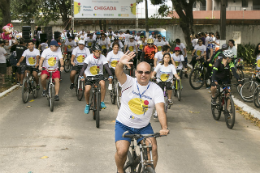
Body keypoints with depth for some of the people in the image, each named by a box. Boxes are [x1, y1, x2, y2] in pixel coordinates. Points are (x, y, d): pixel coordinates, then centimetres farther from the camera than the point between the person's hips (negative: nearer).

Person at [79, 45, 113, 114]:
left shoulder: (102, 57, -12)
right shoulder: (90, 57, -16)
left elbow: (106, 66, -20)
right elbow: (84, 66, -25)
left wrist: (110, 76, -35)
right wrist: (81, 76, -39)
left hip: (99, 75, 1)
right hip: (89, 75, -1)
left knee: (103, 83, -31)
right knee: (87, 90, -19)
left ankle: (102, 102, -17)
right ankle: (87, 105, 9)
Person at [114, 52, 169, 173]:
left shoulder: (156, 90, -7)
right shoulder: (128, 82, -10)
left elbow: (160, 110, -18)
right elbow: (119, 73, -32)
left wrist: (164, 128, -35)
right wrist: (121, 64, -56)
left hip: (144, 127, 2)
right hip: (123, 125, -1)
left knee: (153, 148, -18)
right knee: (121, 151, -19)